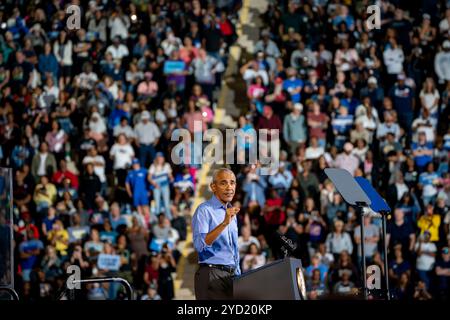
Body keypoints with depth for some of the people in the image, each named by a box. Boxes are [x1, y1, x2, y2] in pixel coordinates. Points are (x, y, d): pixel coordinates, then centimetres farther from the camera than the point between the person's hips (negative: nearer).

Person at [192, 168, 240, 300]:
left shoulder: (231, 212, 18)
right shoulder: (204, 210, -7)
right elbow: (200, 245, -22)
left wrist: (238, 275, 19)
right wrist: (224, 223, -28)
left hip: (232, 274, 8)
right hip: (212, 276, -8)